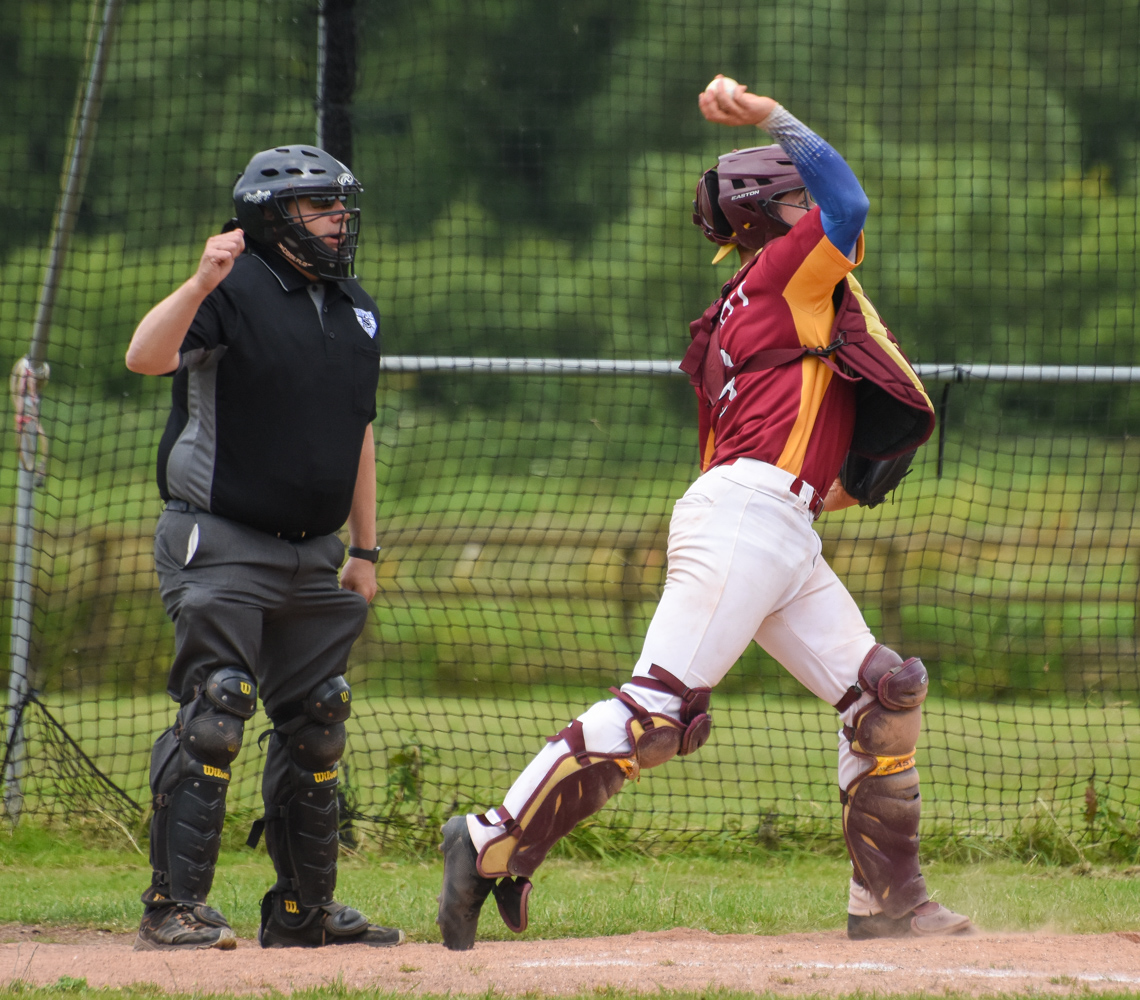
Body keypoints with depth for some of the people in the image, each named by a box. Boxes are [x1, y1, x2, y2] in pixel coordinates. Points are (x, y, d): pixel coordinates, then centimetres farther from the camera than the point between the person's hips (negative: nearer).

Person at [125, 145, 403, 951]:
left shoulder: (356, 309, 14)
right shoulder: (234, 291, -10)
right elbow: (145, 357, -26)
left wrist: (365, 551, 18)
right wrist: (201, 284, -41)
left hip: (315, 557, 7)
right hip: (221, 545, -7)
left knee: (316, 724, 9)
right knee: (214, 713, -14)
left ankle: (304, 909, 18)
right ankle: (174, 907, -11)